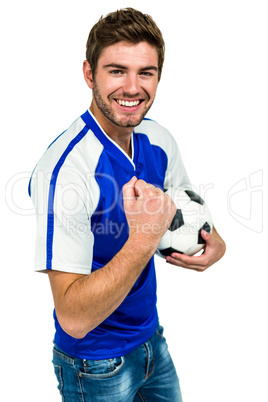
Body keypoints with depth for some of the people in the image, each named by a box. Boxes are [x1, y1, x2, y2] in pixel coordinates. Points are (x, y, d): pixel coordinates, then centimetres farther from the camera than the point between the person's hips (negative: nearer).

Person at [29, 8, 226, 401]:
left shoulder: (158, 139, -7)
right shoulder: (64, 168, -30)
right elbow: (73, 319, -30)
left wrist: (213, 242, -11)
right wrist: (144, 239, -40)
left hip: (152, 337, 6)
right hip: (96, 366, -6)